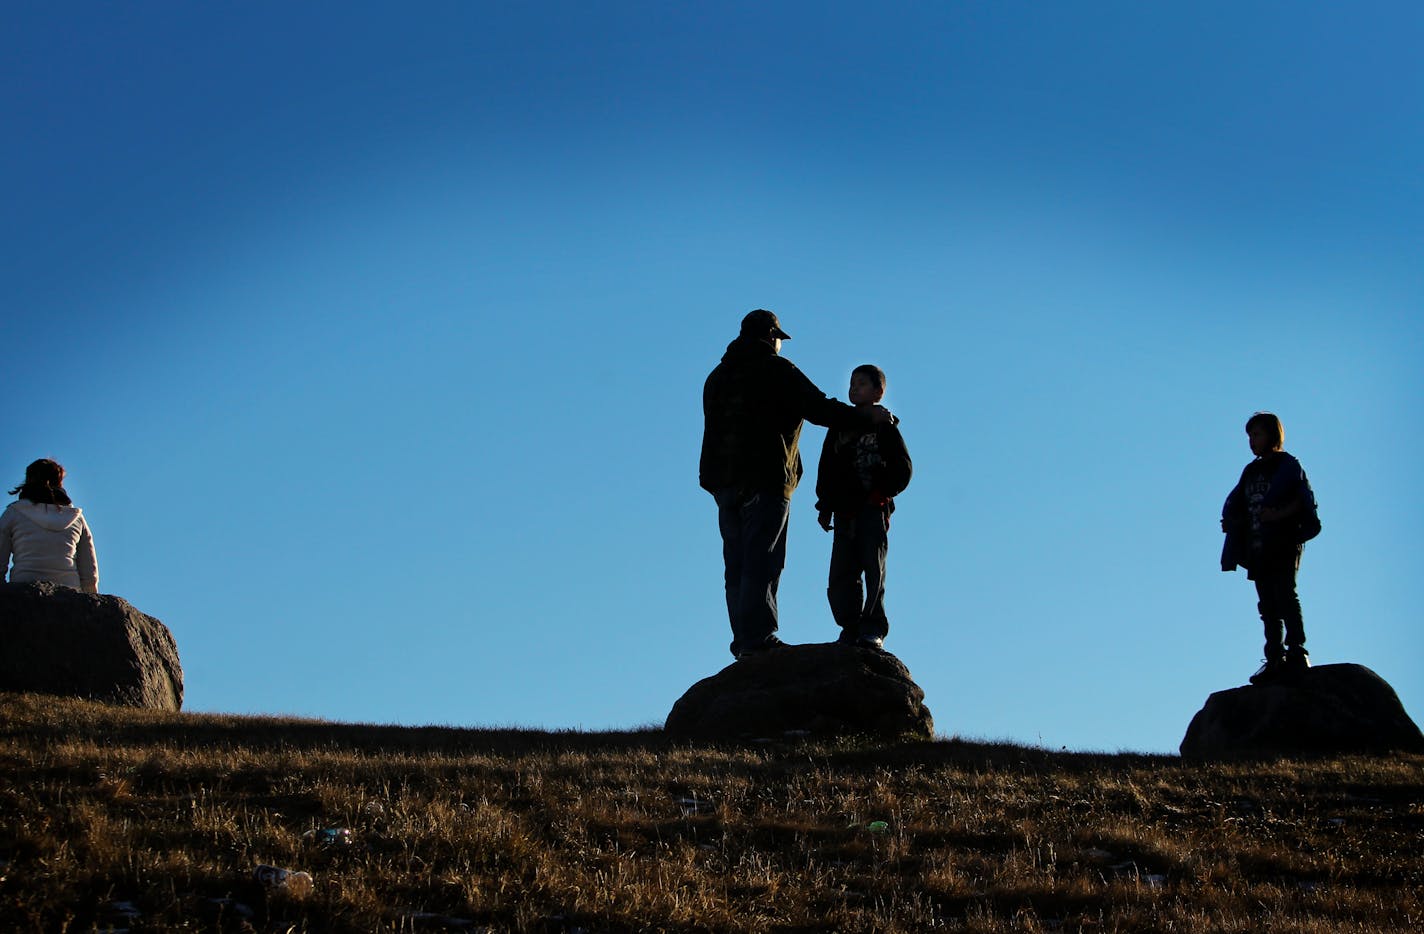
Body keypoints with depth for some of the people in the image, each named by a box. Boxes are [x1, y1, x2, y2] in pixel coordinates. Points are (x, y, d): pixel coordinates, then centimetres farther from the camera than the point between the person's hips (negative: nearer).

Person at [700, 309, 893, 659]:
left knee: (738, 564, 5)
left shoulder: (717, 377, 21)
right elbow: (821, 409, -8)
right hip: (765, 480, -7)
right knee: (761, 561, -9)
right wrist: (871, 416, 1)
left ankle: (744, 642, 1)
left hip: (724, 482, 7)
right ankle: (758, 637, -15)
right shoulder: (776, 371, -2)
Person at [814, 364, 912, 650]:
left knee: (873, 568, -8)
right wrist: (825, 506, 12)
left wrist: (881, 493, -13)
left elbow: (902, 467, -2)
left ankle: (873, 628, -6)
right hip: (844, 512, 5)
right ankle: (851, 628, 4)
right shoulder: (839, 428, 18)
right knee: (841, 573, 0)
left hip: (873, 510, -5)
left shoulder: (883, 426, 3)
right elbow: (826, 469, 20)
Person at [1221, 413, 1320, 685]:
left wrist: (1280, 514, -26)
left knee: (1285, 596, -16)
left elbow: (1304, 499, -11)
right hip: (1258, 547, 7)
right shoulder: (1251, 471, 22)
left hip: (1284, 543, -7)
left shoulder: (1288, 465, 1)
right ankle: (1276, 661, 3)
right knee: (1268, 607, 3)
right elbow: (1235, 501, 20)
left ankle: (1297, 652, -17)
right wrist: (1229, 518, -1)